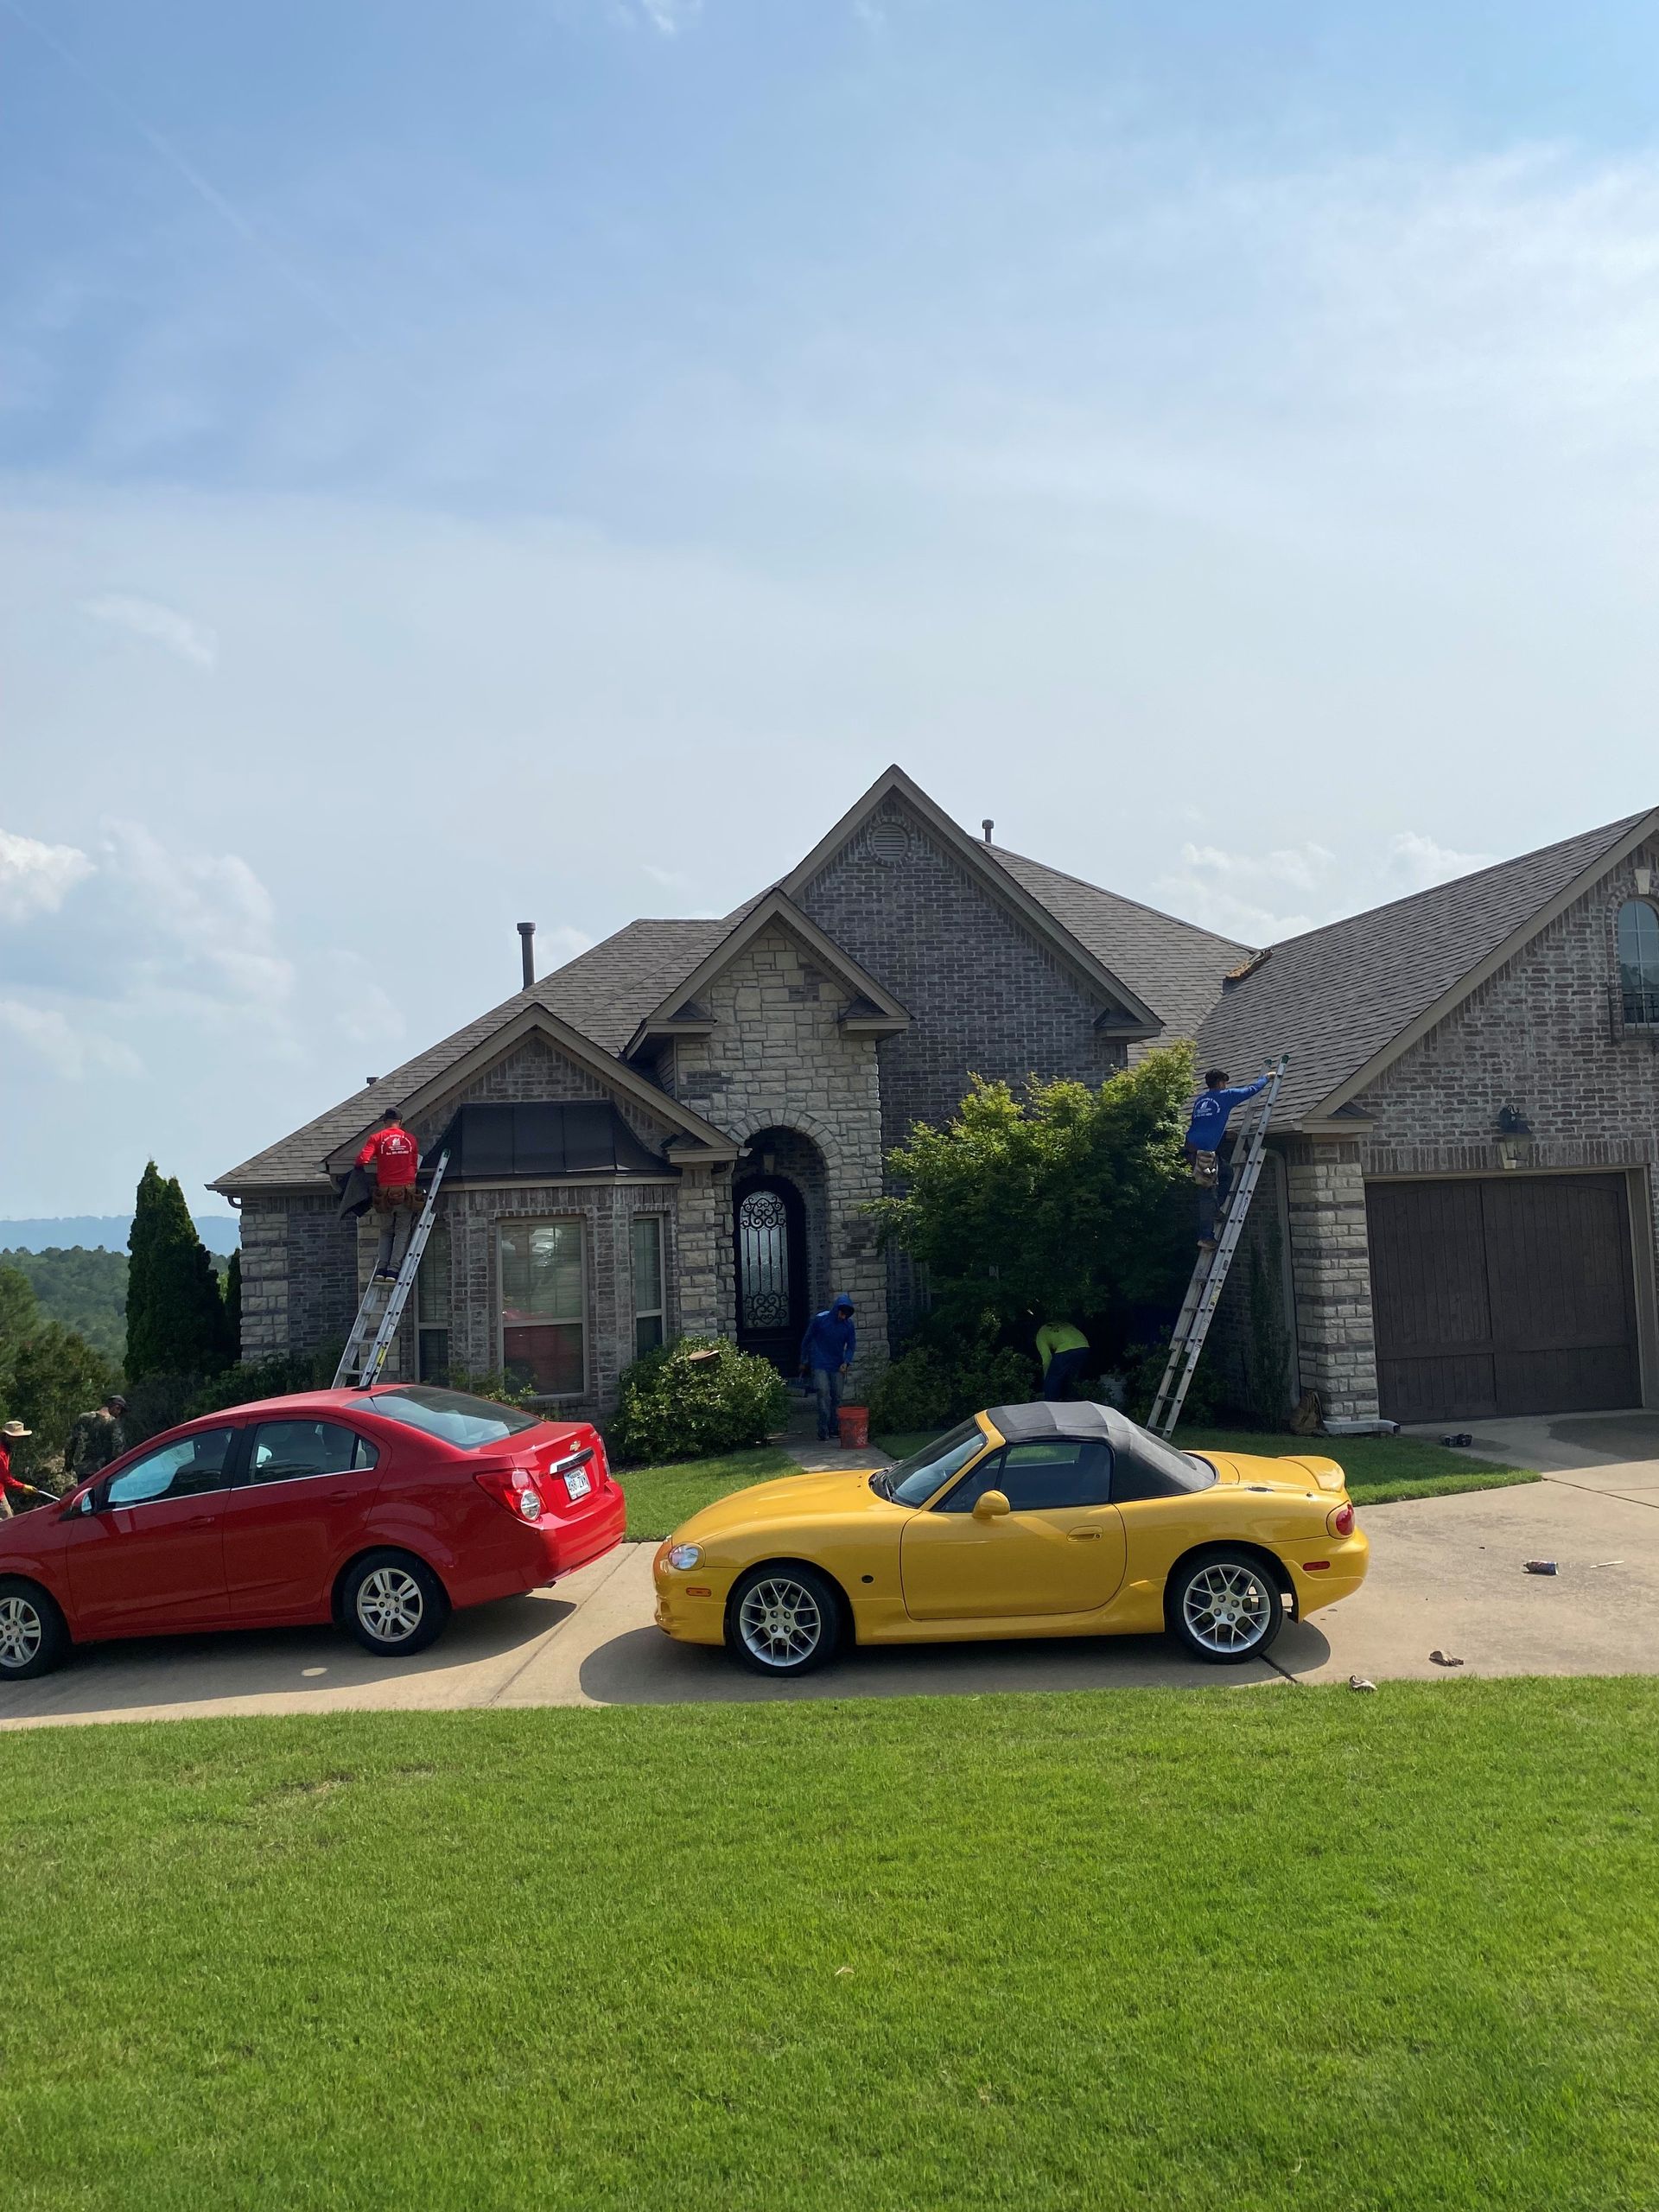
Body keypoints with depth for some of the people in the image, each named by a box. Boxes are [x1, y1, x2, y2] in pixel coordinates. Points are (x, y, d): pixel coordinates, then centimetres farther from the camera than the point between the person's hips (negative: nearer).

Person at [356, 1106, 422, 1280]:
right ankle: (394, 1269, -5)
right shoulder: (410, 1139, 6)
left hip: (385, 1191, 0)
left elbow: (362, 1160, -10)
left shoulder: (377, 1138, 0)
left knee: (386, 1232, 13)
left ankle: (381, 1268, 2)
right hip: (407, 1190, 0)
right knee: (402, 1232, 5)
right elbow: (415, 1165, 9)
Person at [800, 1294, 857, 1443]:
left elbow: (851, 1346, 7)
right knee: (824, 1395, -14)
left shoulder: (848, 1325, -3)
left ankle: (833, 1429, 17)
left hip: (837, 1366, 4)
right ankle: (823, 1432, -13)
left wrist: (846, 1362, -12)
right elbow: (807, 1340, 0)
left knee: (836, 1397, 5)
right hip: (819, 1365, -4)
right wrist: (804, 1362, 6)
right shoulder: (819, 1320, -12)